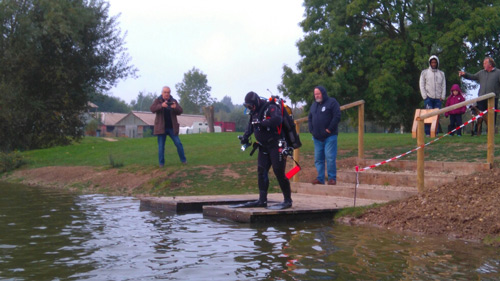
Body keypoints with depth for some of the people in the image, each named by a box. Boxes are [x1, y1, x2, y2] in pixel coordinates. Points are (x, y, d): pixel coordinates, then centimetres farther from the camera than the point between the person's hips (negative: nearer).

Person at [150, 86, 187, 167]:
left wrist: (175, 107, -27)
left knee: (178, 144, -2)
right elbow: (152, 109, -16)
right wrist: (161, 105, -34)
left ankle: (183, 160, 10)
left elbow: (180, 112, -3)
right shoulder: (157, 101, 1)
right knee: (161, 146, 1)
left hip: (172, 127, 1)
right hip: (161, 127, -1)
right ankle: (161, 163, 9)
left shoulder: (173, 101, 6)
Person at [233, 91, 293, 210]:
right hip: (264, 147, 9)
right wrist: (245, 137, 6)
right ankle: (262, 200, 11)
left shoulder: (271, 108, -13)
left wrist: (262, 123, -28)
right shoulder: (254, 113, 14)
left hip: (276, 145, -9)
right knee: (261, 172, 6)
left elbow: (277, 119, -32)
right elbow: (250, 127, 23)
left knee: (279, 172, -9)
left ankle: (288, 200, -1)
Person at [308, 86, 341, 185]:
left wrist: (329, 129, -13)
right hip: (317, 137, 7)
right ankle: (320, 178, 13)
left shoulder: (332, 102, -3)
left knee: (330, 157, -10)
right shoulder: (314, 104, 18)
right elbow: (310, 118, 22)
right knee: (318, 158, 6)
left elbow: (337, 117, -11)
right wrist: (311, 130, 7)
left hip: (329, 136, -7)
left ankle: (332, 178, -2)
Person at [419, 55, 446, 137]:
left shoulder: (441, 73, 16)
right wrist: (425, 96, -6)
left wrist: (442, 97, 1)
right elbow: (422, 85, 4)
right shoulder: (424, 72, 9)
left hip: (438, 98, 3)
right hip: (428, 97, -2)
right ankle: (428, 132, -9)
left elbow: (444, 86, 13)